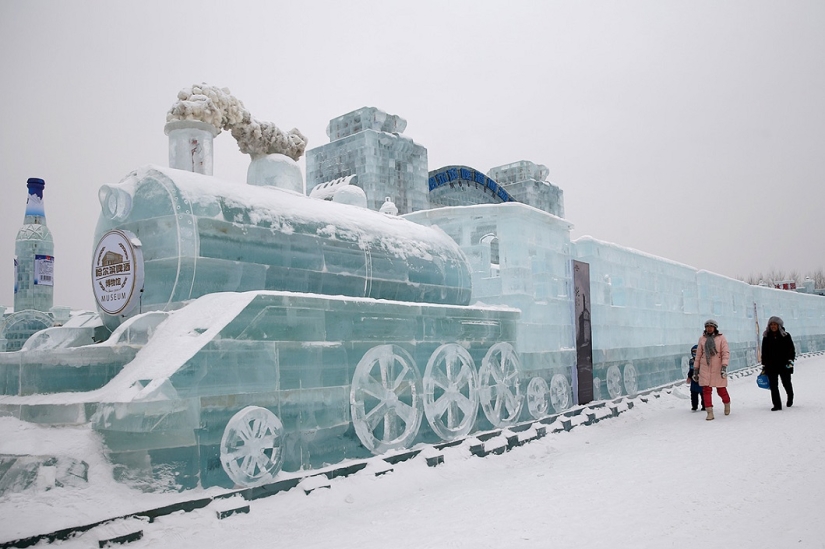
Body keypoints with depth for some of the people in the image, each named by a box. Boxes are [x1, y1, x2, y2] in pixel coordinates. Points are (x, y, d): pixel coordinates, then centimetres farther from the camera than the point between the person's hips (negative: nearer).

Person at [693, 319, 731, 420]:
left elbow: (726, 353, -7)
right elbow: (698, 354, 11)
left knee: (721, 389, 6)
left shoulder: (721, 338, -1)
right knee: (706, 390, -4)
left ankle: (727, 404, 37)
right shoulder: (702, 339, 7)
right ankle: (710, 412, 1)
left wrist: (724, 366, -20)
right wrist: (695, 369, 10)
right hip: (705, 368, 2)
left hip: (717, 368, -2)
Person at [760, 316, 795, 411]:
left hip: (784, 365, -2)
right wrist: (764, 365, 8)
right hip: (771, 366, 2)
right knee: (773, 385, -2)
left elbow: (792, 349, 2)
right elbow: (764, 352, 10)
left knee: (786, 383, 10)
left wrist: (791, 360, -11)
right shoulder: (766, 337, 6)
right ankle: (777, 405, 3)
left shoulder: (786, 336, 0)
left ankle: (790, 397, 40)